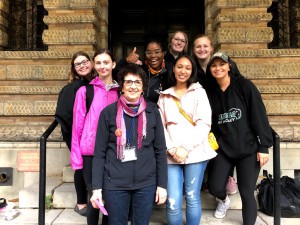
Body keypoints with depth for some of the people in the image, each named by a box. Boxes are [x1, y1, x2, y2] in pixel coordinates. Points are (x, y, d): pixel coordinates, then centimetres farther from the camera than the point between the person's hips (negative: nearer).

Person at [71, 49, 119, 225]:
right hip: (91, 151, -2)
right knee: (94, 195, 8)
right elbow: (78, 125, -2)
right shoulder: (85, 91, -1)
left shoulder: (120, 91, 6)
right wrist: (76, 156, -5)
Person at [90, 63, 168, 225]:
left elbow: (160, 150, 2)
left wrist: (162, 184, 1)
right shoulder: (108, 112, -5)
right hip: (115, 184, -1)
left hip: (146, 183, 1)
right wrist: (97, 188, -4)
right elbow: (99, 153, -2)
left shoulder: (152, 111, -1)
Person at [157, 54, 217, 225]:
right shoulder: (164, 96, 13)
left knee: (192, 198, 6)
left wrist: (186, 148, -11)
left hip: (194, 152, -1)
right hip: (172, 155, 2)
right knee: (173, 202, -2)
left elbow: (204, 124, -4)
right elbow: (160, 126, 8)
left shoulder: (199, 92, 7)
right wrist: (171, 149, -6)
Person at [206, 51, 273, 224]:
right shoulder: (211, 93, 7)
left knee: (246, 192, 1)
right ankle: (224, 200, 38)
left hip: (248, 149, -3)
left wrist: (264, 147, -12)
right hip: (223, 150, 3)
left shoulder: (245, 86, -5)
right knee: (214, 187, 2)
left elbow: (260, 116, -9)